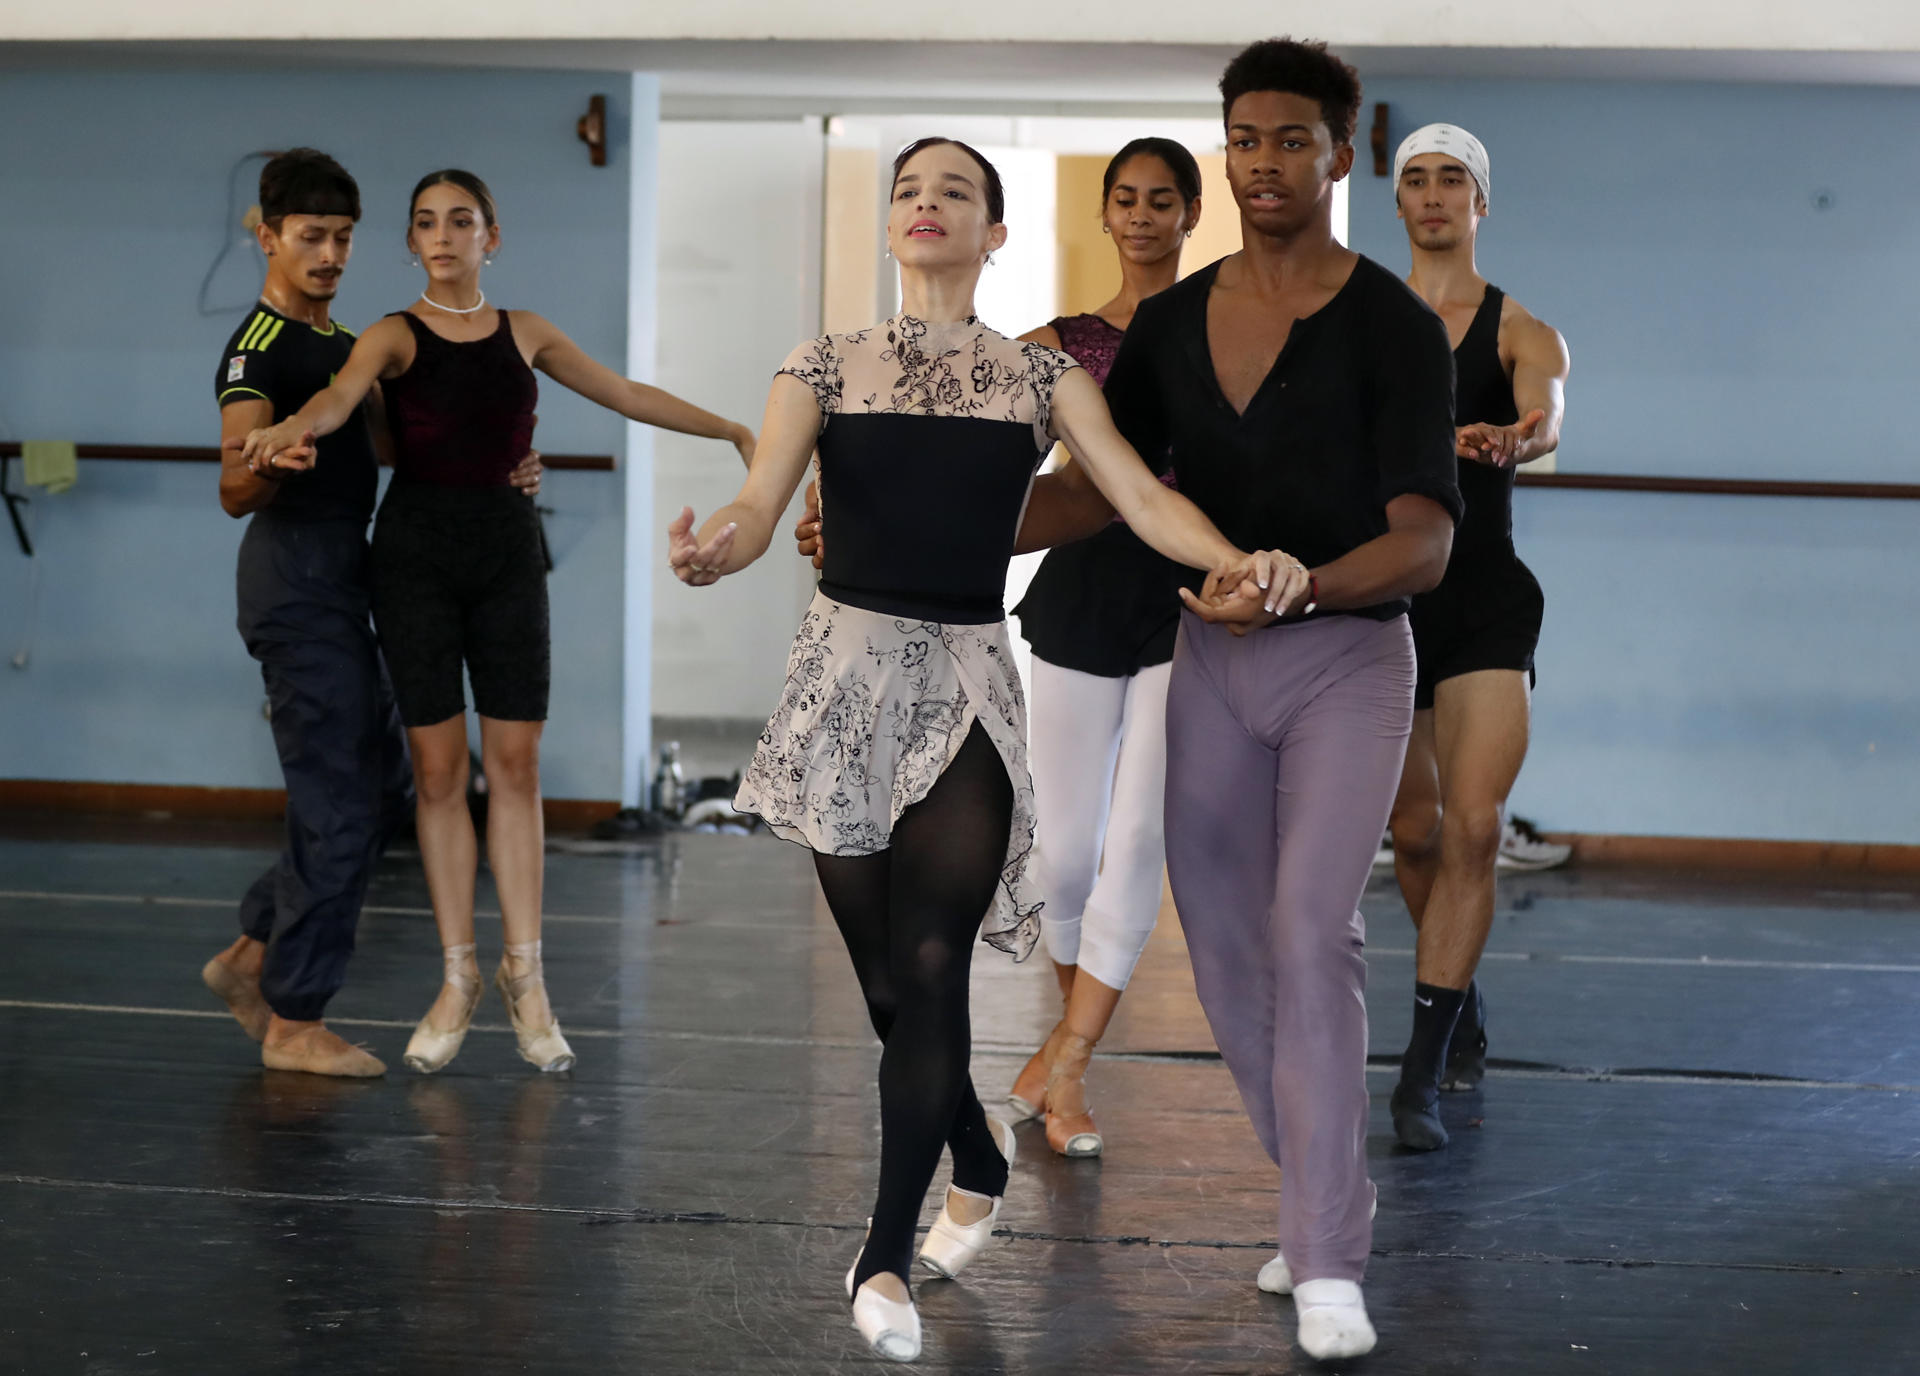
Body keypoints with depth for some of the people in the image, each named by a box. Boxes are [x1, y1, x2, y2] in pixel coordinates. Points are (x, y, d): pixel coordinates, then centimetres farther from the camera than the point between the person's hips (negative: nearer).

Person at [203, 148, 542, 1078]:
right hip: (297, 573, -10)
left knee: (383, 787, 12)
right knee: (340, 802, -9)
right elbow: (234, 492, -22)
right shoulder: (258, 348, -12)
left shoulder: (340, 341, 17)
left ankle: (253, 955, 20)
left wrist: (504, 469, 3)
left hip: (340, 577, 10)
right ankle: (295, 1022, -2)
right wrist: (269, 466, -44)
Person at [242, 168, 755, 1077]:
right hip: (416, 549, -2)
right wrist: (296, 426, -46)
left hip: (506, 549, 2)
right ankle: (458, 976, 10)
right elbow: (344, 390, -23)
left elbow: (628, 396, 20)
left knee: (515, 764, 0)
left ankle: (525, 973, 8)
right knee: (438, 768, 1)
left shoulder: (525, 335, 9)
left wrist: (733, 429, 22)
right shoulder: (396, 336, -2)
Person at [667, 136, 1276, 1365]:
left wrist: (1241, 562, -24)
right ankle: (980, 1156, 34)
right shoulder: (826, 368, 7)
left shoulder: (1042, 377, 7)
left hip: (969, 683, -1)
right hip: (849, 672, 1)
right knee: (887, 975, 5)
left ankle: (886, 1257, -4)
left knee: (931, 965, -12)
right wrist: (711, 549, -30)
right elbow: (761, 504, -6)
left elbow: (1144, 500, -4)